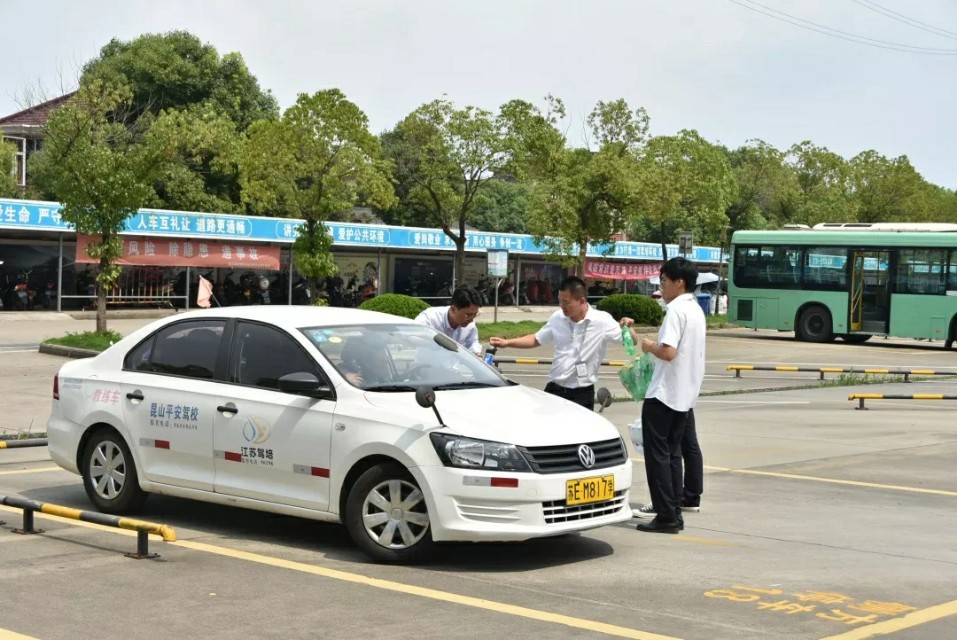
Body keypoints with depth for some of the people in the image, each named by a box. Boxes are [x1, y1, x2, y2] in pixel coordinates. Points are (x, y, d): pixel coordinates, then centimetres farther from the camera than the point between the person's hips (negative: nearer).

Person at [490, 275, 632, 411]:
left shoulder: (602, 321, -11)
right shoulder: (557, 318, 1)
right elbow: (536, 340, 16)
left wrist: (628, 328, -32)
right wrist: (507, 342, 6)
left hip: (582, 394, -4)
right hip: (554, 389, 4)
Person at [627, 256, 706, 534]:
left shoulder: (676, 309, -16)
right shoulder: (696, 310, 13)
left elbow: (668, 351, -26)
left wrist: (650, 346, -7)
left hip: (663, 395, -9)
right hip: (685, 395, 9)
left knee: (657, 454, -3)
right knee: (673, 453, 13)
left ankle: (666, 516, -3)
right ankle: (675, 514, 14)